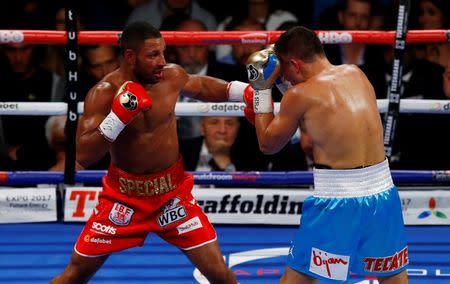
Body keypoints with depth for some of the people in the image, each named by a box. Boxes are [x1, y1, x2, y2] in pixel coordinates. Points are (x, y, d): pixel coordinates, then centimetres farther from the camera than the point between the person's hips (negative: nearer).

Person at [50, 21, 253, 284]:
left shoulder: (172, 76, -8)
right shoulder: (105, 93, -19)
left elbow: (202, 86, 17)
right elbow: (84, 157, -26)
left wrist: (245, 91, 5)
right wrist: (119, 116, -37)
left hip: (173, 191, 2)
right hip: (124, 194, -2)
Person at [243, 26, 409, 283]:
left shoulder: (300, 95, -7)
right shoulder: (356, 74, 9)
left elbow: (268, 145, 7)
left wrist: (262, 90, 15)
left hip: (337, 202, -5)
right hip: (383, 193, 5)